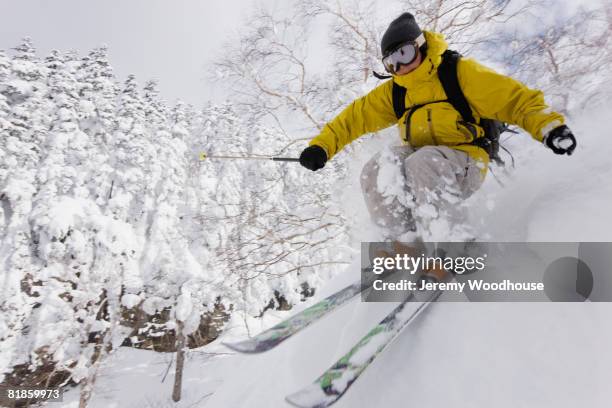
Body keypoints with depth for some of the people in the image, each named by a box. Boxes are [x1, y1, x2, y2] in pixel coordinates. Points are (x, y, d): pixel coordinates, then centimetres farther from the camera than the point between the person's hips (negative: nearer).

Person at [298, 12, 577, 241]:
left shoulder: (460, 72, -2)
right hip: (418, 160, 5)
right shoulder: (393, 93, 13)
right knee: (376, 171, -23)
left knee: (423, 163, -35)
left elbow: (514, 99, -7)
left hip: (464, 165, -4)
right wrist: (322, 146, 0)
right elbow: (357, 116, 11)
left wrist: (550, 126, -23)